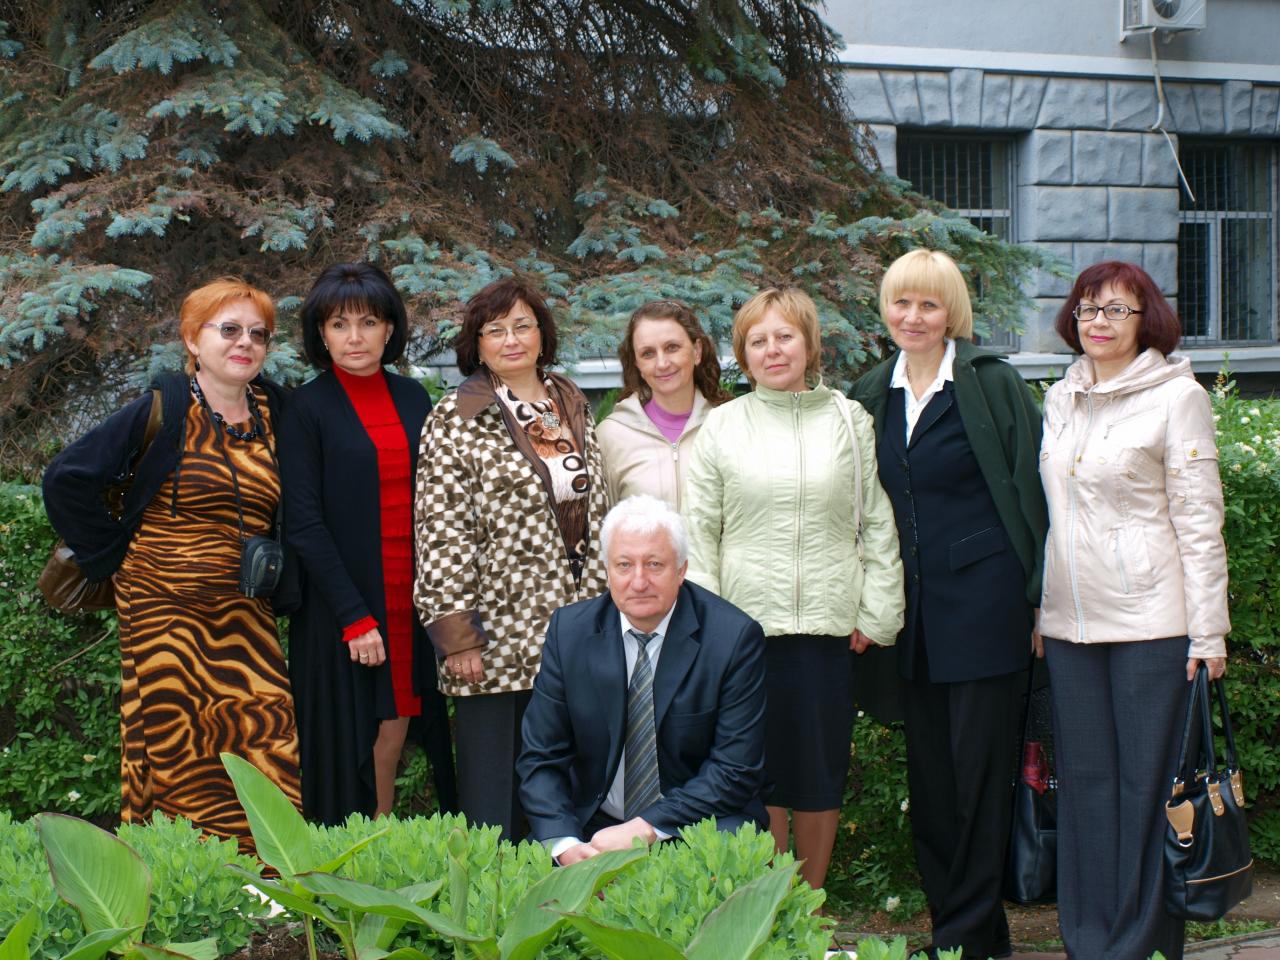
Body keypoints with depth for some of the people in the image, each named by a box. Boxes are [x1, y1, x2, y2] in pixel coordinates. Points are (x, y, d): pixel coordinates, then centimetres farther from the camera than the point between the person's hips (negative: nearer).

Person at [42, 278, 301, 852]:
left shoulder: (273, 411, 7)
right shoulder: (164, 410, -6)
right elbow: (66, 480, -7)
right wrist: (113, 555, -4)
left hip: (245, 614, 4)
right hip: (167, 606, -4)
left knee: (265, 747, -3)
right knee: (178, 749, -3)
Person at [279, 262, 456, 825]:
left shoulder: (412, 398, 9)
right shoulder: (308, 408, -4)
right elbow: (303, 522, -9)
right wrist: (353, 616, -14)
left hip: (411, 599, 4)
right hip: (342, 601, -4)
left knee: (395, 721, 5)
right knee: (350, 731, 1)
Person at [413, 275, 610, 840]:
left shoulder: (574, 409, 13)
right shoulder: (456, 420, -4)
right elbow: (441, 531, -9)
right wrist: (454, 631, -14)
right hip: (497, 634, -5)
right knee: (491, 793, 1)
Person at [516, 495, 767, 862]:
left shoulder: (735, 638, -8)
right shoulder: (568, 629, 0)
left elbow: (736, 770, -10)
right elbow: (541, 758, 1)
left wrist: (645, 830, -19)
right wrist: (563, 843, -18)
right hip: (594, 830, 3)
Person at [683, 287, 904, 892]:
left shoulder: (849, 421, 7)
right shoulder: (722, 426, 5)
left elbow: (878, 522, 7)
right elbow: (699, 530, 4)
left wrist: (876, 613, 1)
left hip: (830, 625, 1)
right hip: (747, 622, -1)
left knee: (821, 773, 8)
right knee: (760, 772, 4)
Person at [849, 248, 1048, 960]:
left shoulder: (992, 384, -6)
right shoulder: (874, 395, 10)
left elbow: (1029, 489, -6)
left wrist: (1038, 598, -8)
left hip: (984, 601, -5)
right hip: (915, 611, 6)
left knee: (980, 767, -1)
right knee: (928, 773, 10)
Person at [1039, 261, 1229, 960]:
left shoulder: (1177, 397, -4)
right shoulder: (1059, 400, 11)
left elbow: (1198, 522, -6)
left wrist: (1208, 632, -9)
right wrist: (1040, 609, 13)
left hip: (1150, 620, -5)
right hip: (1069, 621, 5)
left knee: (1147, 781, 1)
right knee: (1085, 777, 9)